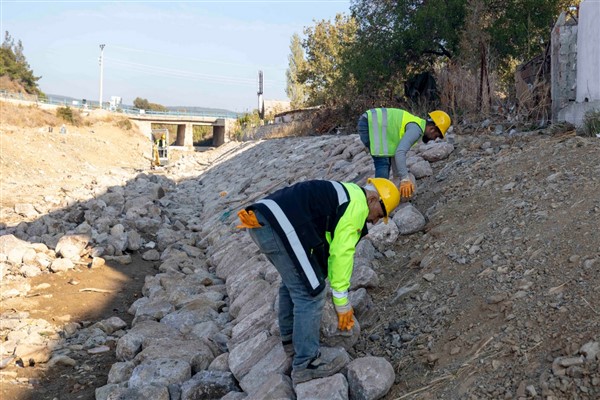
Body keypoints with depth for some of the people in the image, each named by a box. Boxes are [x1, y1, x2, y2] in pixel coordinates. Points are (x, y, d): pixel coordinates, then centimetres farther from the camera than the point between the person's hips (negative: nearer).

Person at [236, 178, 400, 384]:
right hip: (280, 225, -11)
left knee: (293, 281, 27)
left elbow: (329, 249, 30)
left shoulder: (344, 195, 29)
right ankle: (306, 363, 6)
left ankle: (290, 338, 41)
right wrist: (342, 303, 4)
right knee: (310, 292, -2)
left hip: (261, 220, 11)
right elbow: (342, 254, -4)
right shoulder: (357, 204, 0)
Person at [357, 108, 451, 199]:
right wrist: (404, 179, -27)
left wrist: (398, 177, 25)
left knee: (386, 161, 17)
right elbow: (400, 153, -27)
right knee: (383, 163, -15)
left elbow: (396, 151, 23)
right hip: (369, 123, -11)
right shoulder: (416, 129, -14)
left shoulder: (414, 125, 17)